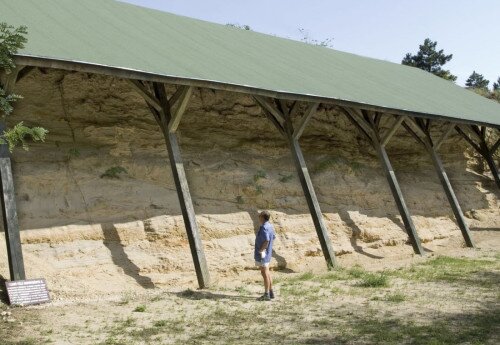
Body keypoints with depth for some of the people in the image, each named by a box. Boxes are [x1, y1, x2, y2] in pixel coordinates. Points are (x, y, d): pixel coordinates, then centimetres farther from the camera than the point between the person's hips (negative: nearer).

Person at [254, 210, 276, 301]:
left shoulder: (264, 228, -21)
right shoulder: (270, 226, 9)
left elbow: (266, 240, -30)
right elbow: (273, 237, 20)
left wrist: (261, 250, -21)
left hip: (262, 254, -10)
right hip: (267, 253, 10)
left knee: (265, 273, -3)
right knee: (267, 272, 17)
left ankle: (266, 294, 3)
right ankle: (270, 292, 23)